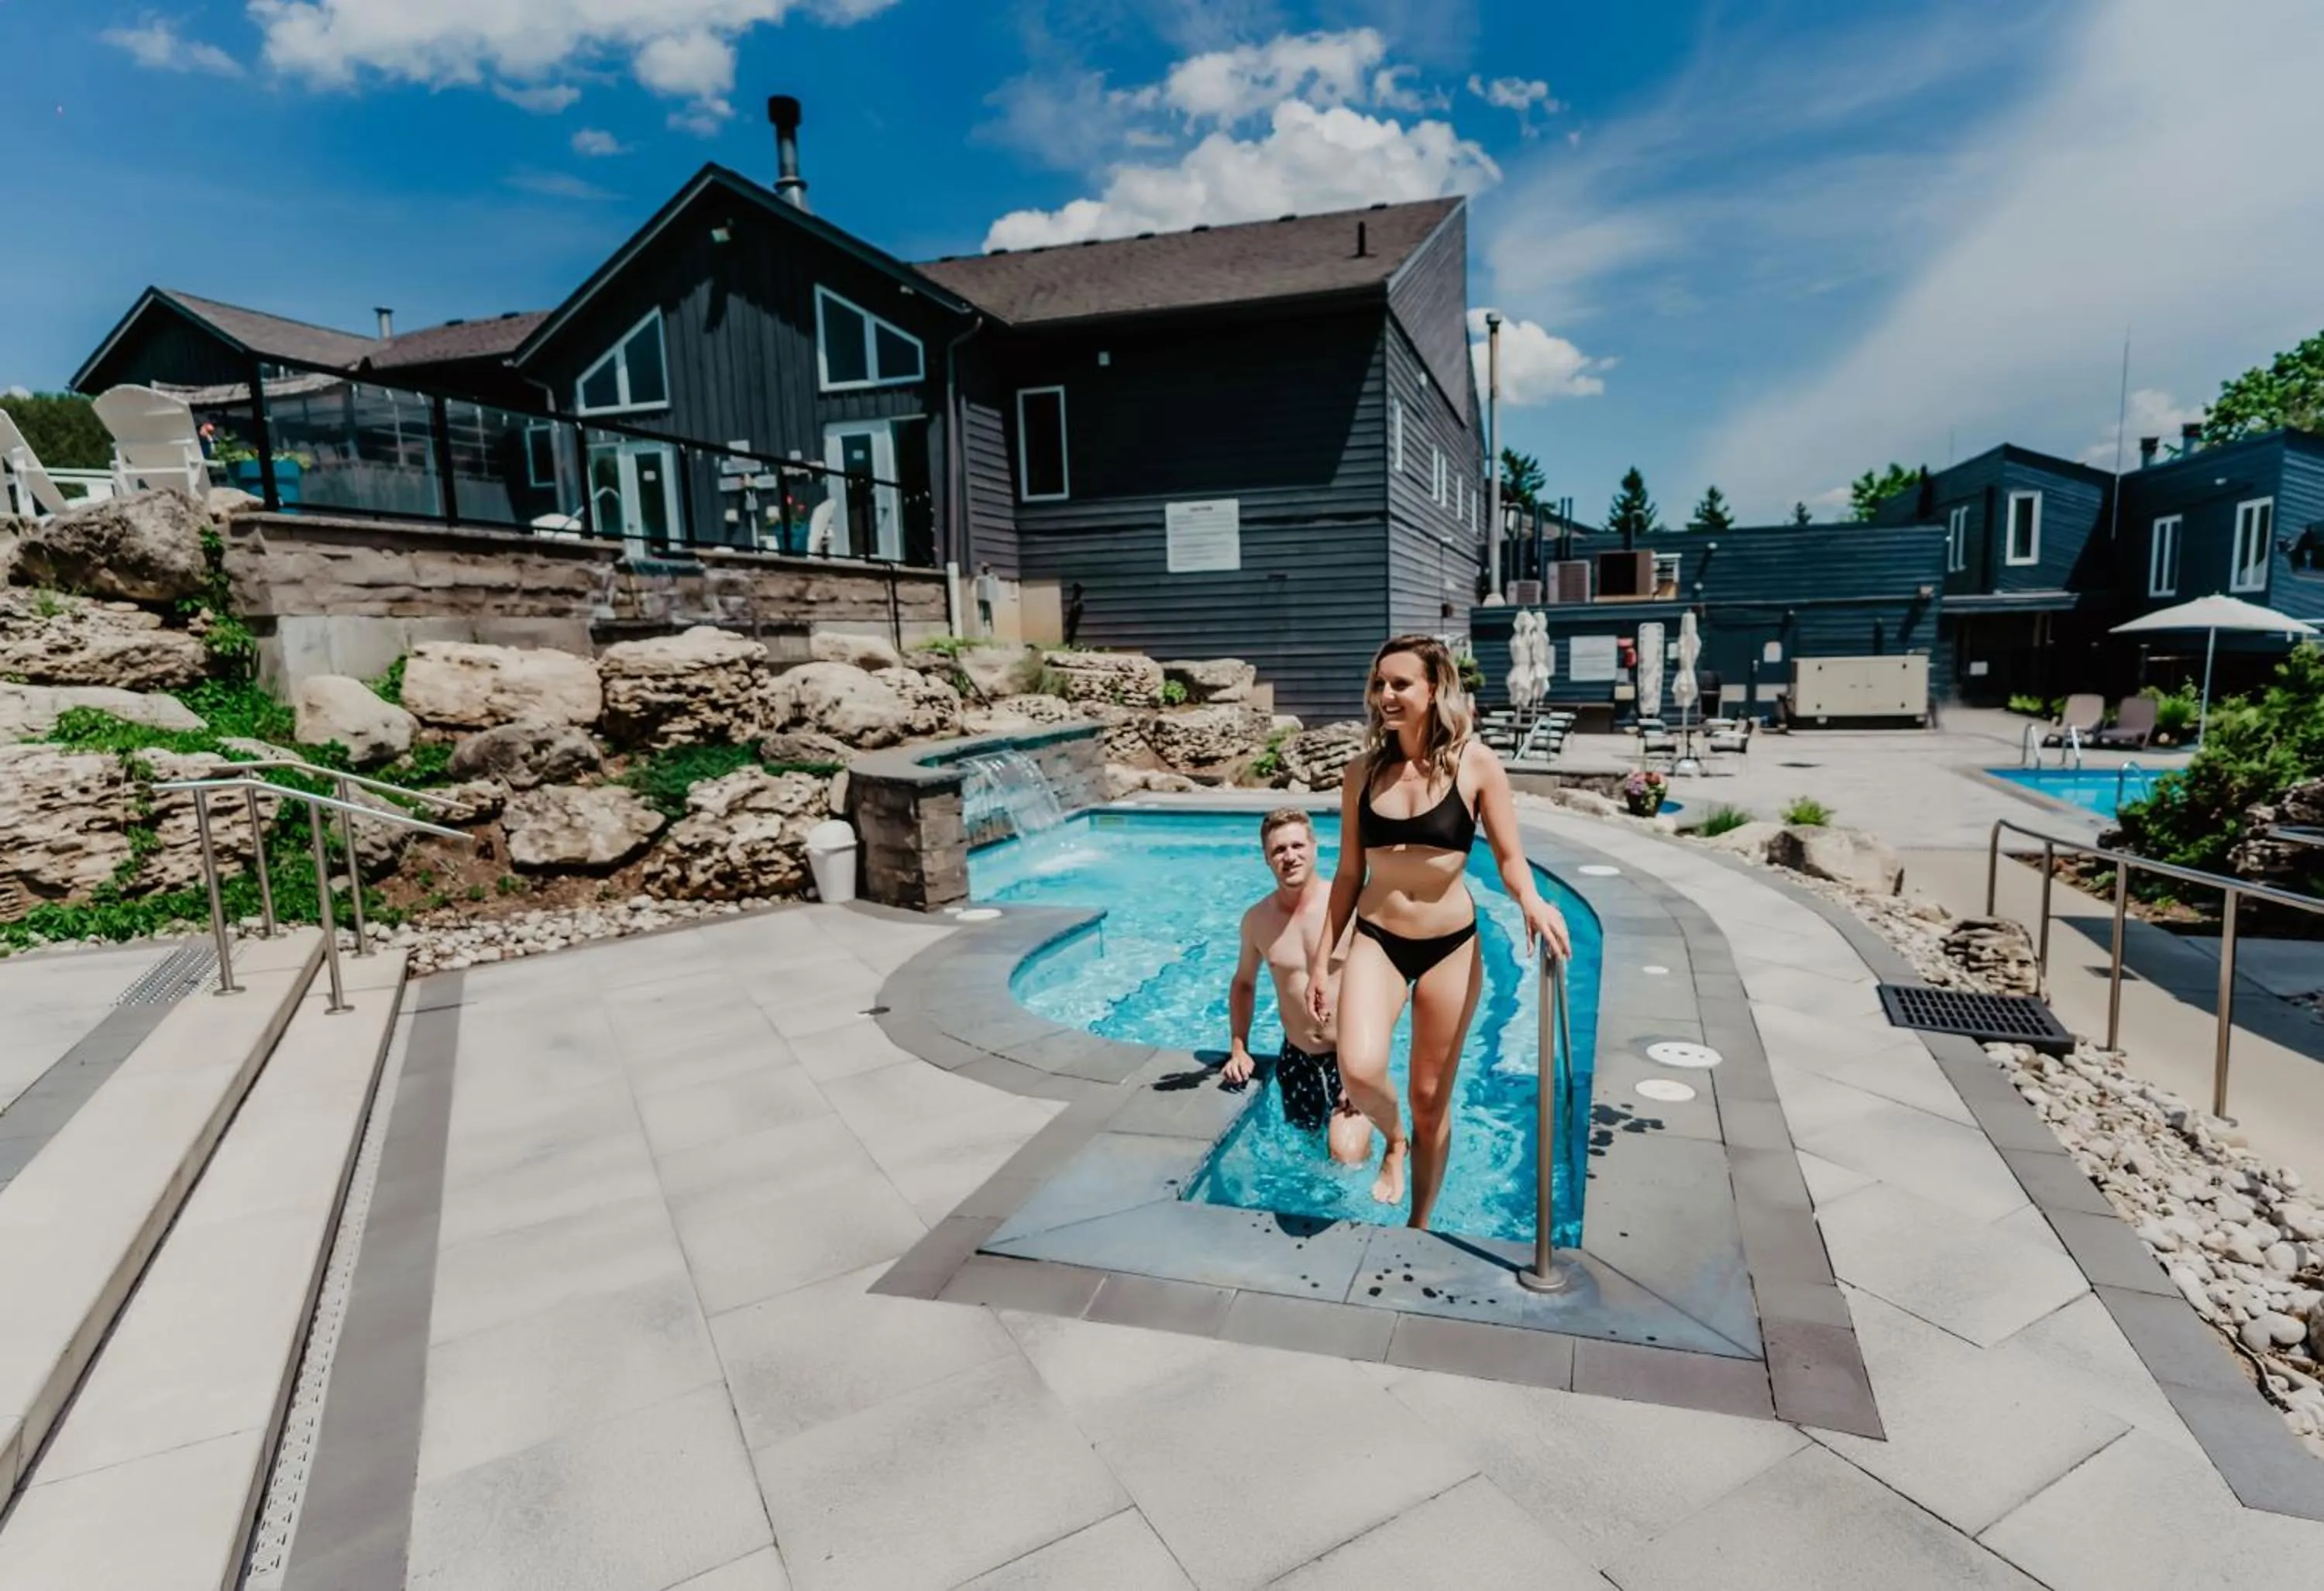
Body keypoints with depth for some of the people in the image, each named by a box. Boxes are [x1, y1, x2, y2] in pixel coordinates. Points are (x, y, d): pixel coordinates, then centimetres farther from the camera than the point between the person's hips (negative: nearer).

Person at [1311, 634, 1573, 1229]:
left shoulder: (1475, 763, -9)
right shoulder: (1364, 770, -1)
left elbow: (1509, 857, -5)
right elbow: (1349, 874, 5)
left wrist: (1531, 902, -28)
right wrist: (1322, 959, 8)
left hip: (1450, 945, -1)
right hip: (1375, 940, 1)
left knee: (1431, 1096, 11)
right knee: (1359, 1072, -22)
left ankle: (1420, 1226, 34)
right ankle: (1394, 1142, 15)